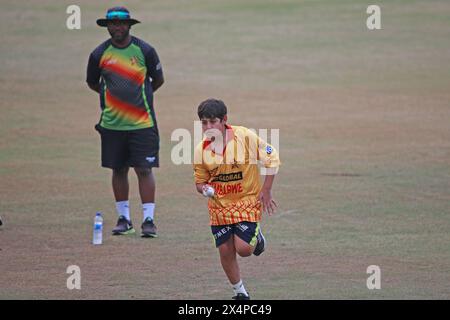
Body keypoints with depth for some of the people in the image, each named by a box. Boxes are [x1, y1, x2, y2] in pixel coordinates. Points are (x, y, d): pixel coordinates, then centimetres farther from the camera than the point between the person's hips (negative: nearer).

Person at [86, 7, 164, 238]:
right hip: (112, 123, 2)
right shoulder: (99, 54, 0)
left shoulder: (144, 51, -3)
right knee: (118, 170, 8)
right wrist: (112, 95, 12)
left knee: (144, 169, -4)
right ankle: (123, 218, 19)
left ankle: (148, 219, -1)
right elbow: (92, 82, 15)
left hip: (142, 123, -2)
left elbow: (158, 80, 10)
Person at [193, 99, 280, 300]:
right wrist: (205, 189, -19)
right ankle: (240, 292, 22)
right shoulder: (201, 151, -8)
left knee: (243, 249, -13)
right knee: (225, 251, 2)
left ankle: (256, 237, 22)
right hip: (219, 206, 3)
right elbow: (200, 182, 5)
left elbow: (272, 158, -8)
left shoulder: (245, 136, -17)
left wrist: (266, 190, -9)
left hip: (247, 200, -3)